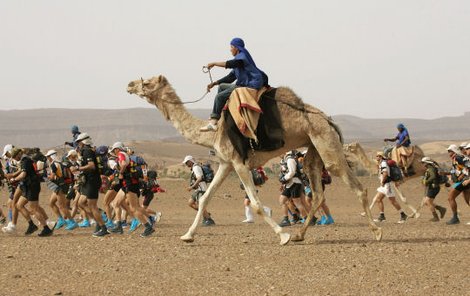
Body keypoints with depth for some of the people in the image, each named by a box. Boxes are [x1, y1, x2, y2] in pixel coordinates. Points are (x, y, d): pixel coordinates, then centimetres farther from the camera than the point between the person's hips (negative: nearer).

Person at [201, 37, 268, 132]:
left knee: (220, 96, -14)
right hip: (243, 84, 11)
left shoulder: (242, 56, -8)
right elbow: (231, 77, 22)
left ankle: (213, 123, -12)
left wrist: (214, 63, -18)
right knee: (221, 86, 19)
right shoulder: (238, 58, 23)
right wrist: (214, 83, 15)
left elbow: (231, 64, -27)